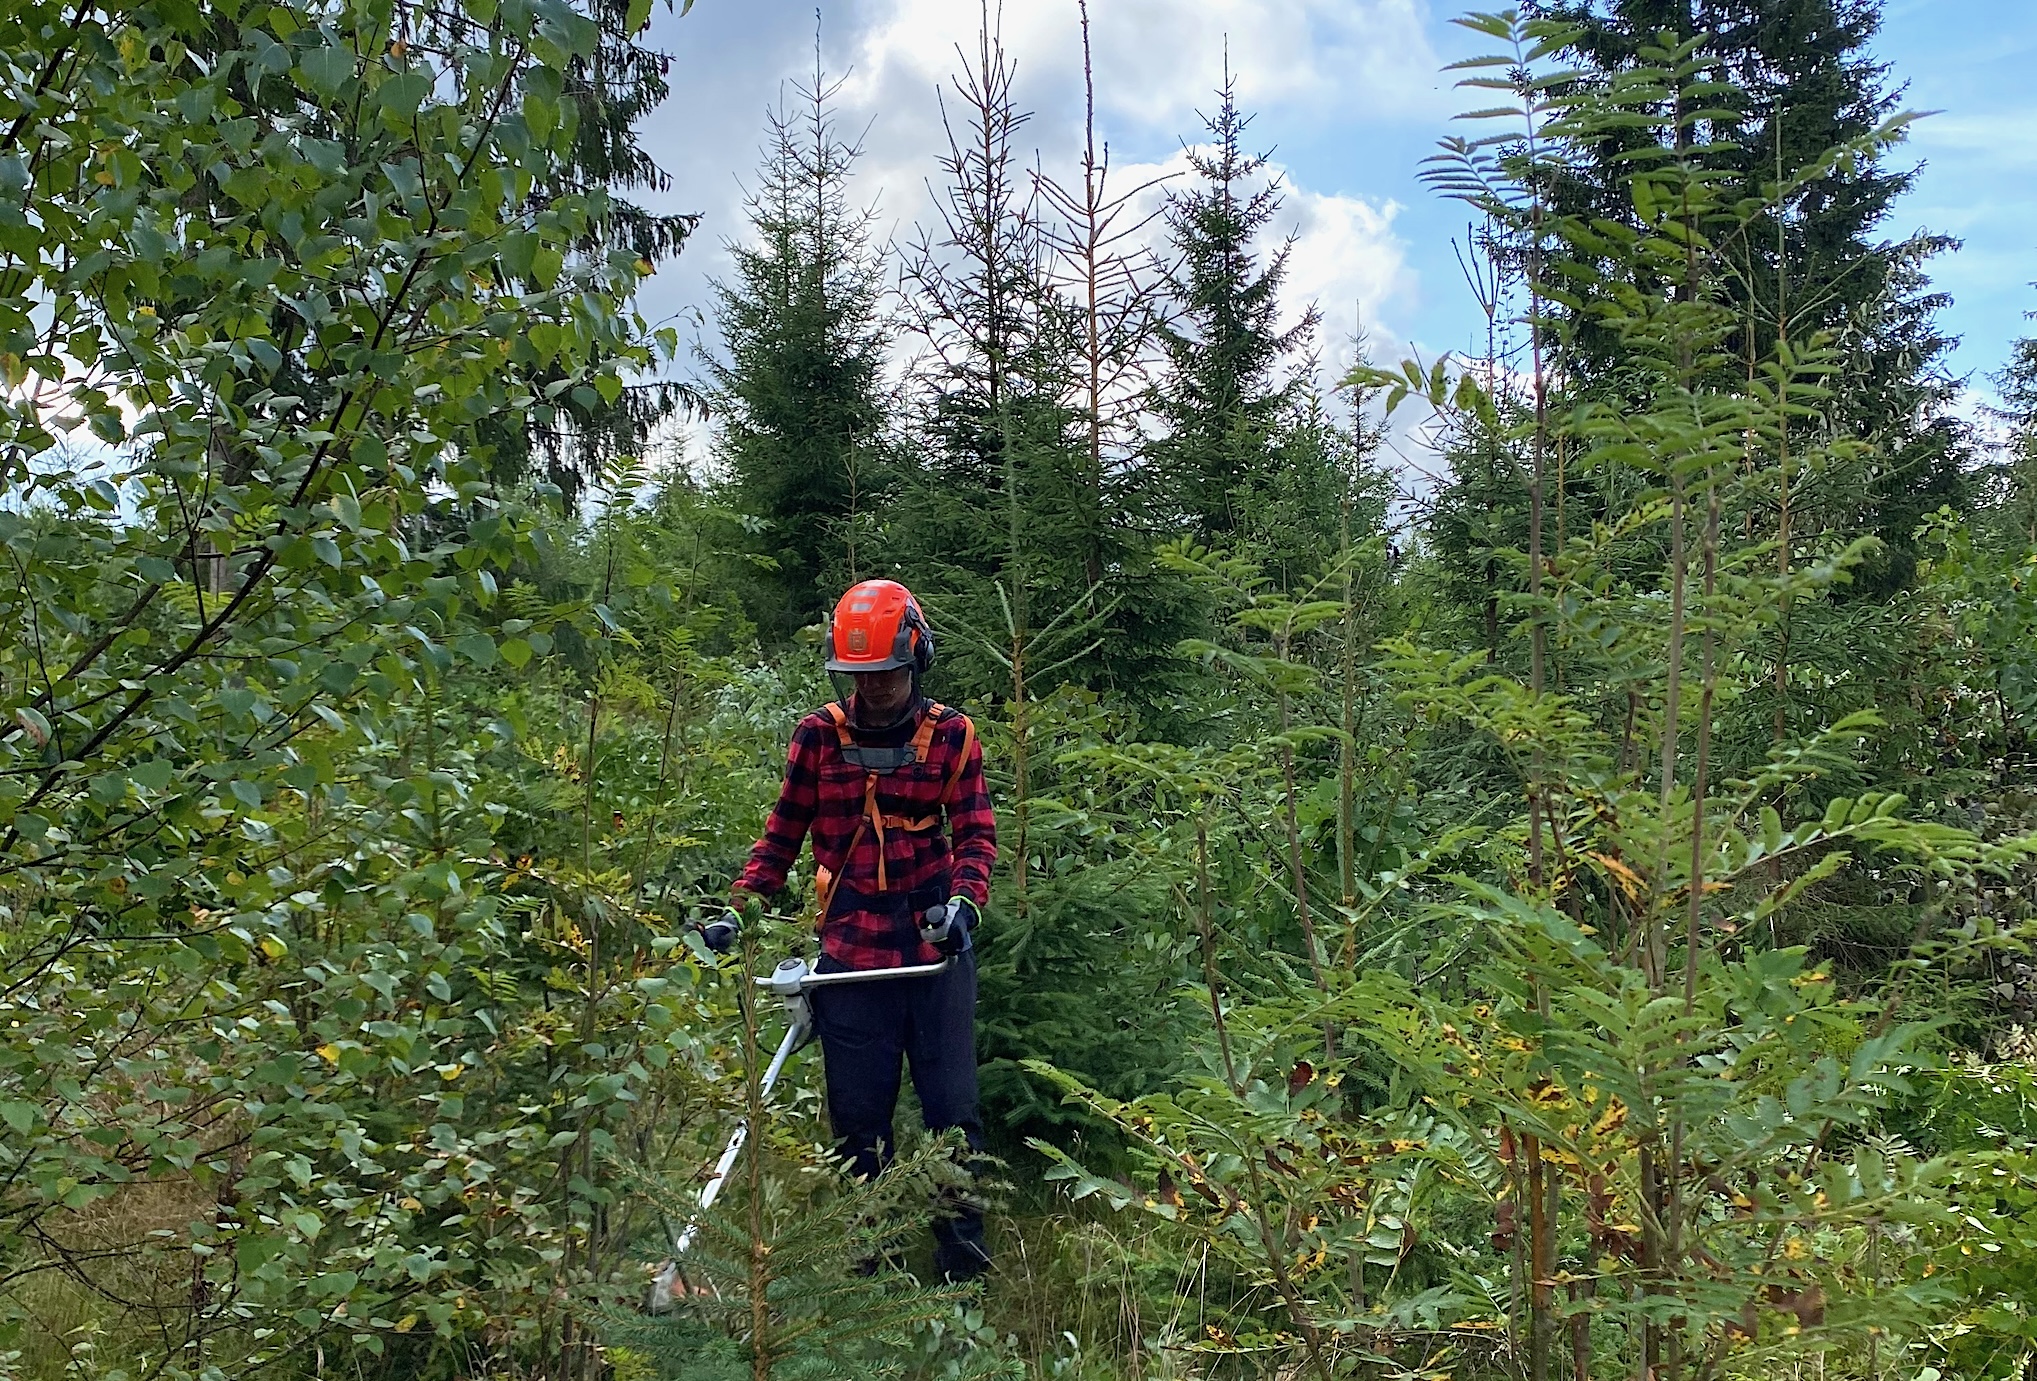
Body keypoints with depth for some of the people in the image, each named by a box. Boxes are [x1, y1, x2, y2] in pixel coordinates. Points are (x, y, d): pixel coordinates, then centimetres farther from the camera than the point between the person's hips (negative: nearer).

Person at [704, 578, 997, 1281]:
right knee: (858, 1118, 5)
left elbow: (975, 834, 1)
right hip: (850, 952, 1)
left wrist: (964, 901, -18)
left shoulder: (952, 736, 4)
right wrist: (738, 910, -2)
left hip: (936, 951, -1)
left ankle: (964, 1251, 13)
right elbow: (782, 834, 10)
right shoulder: (819, 736, 5)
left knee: (953, 1108, 1)